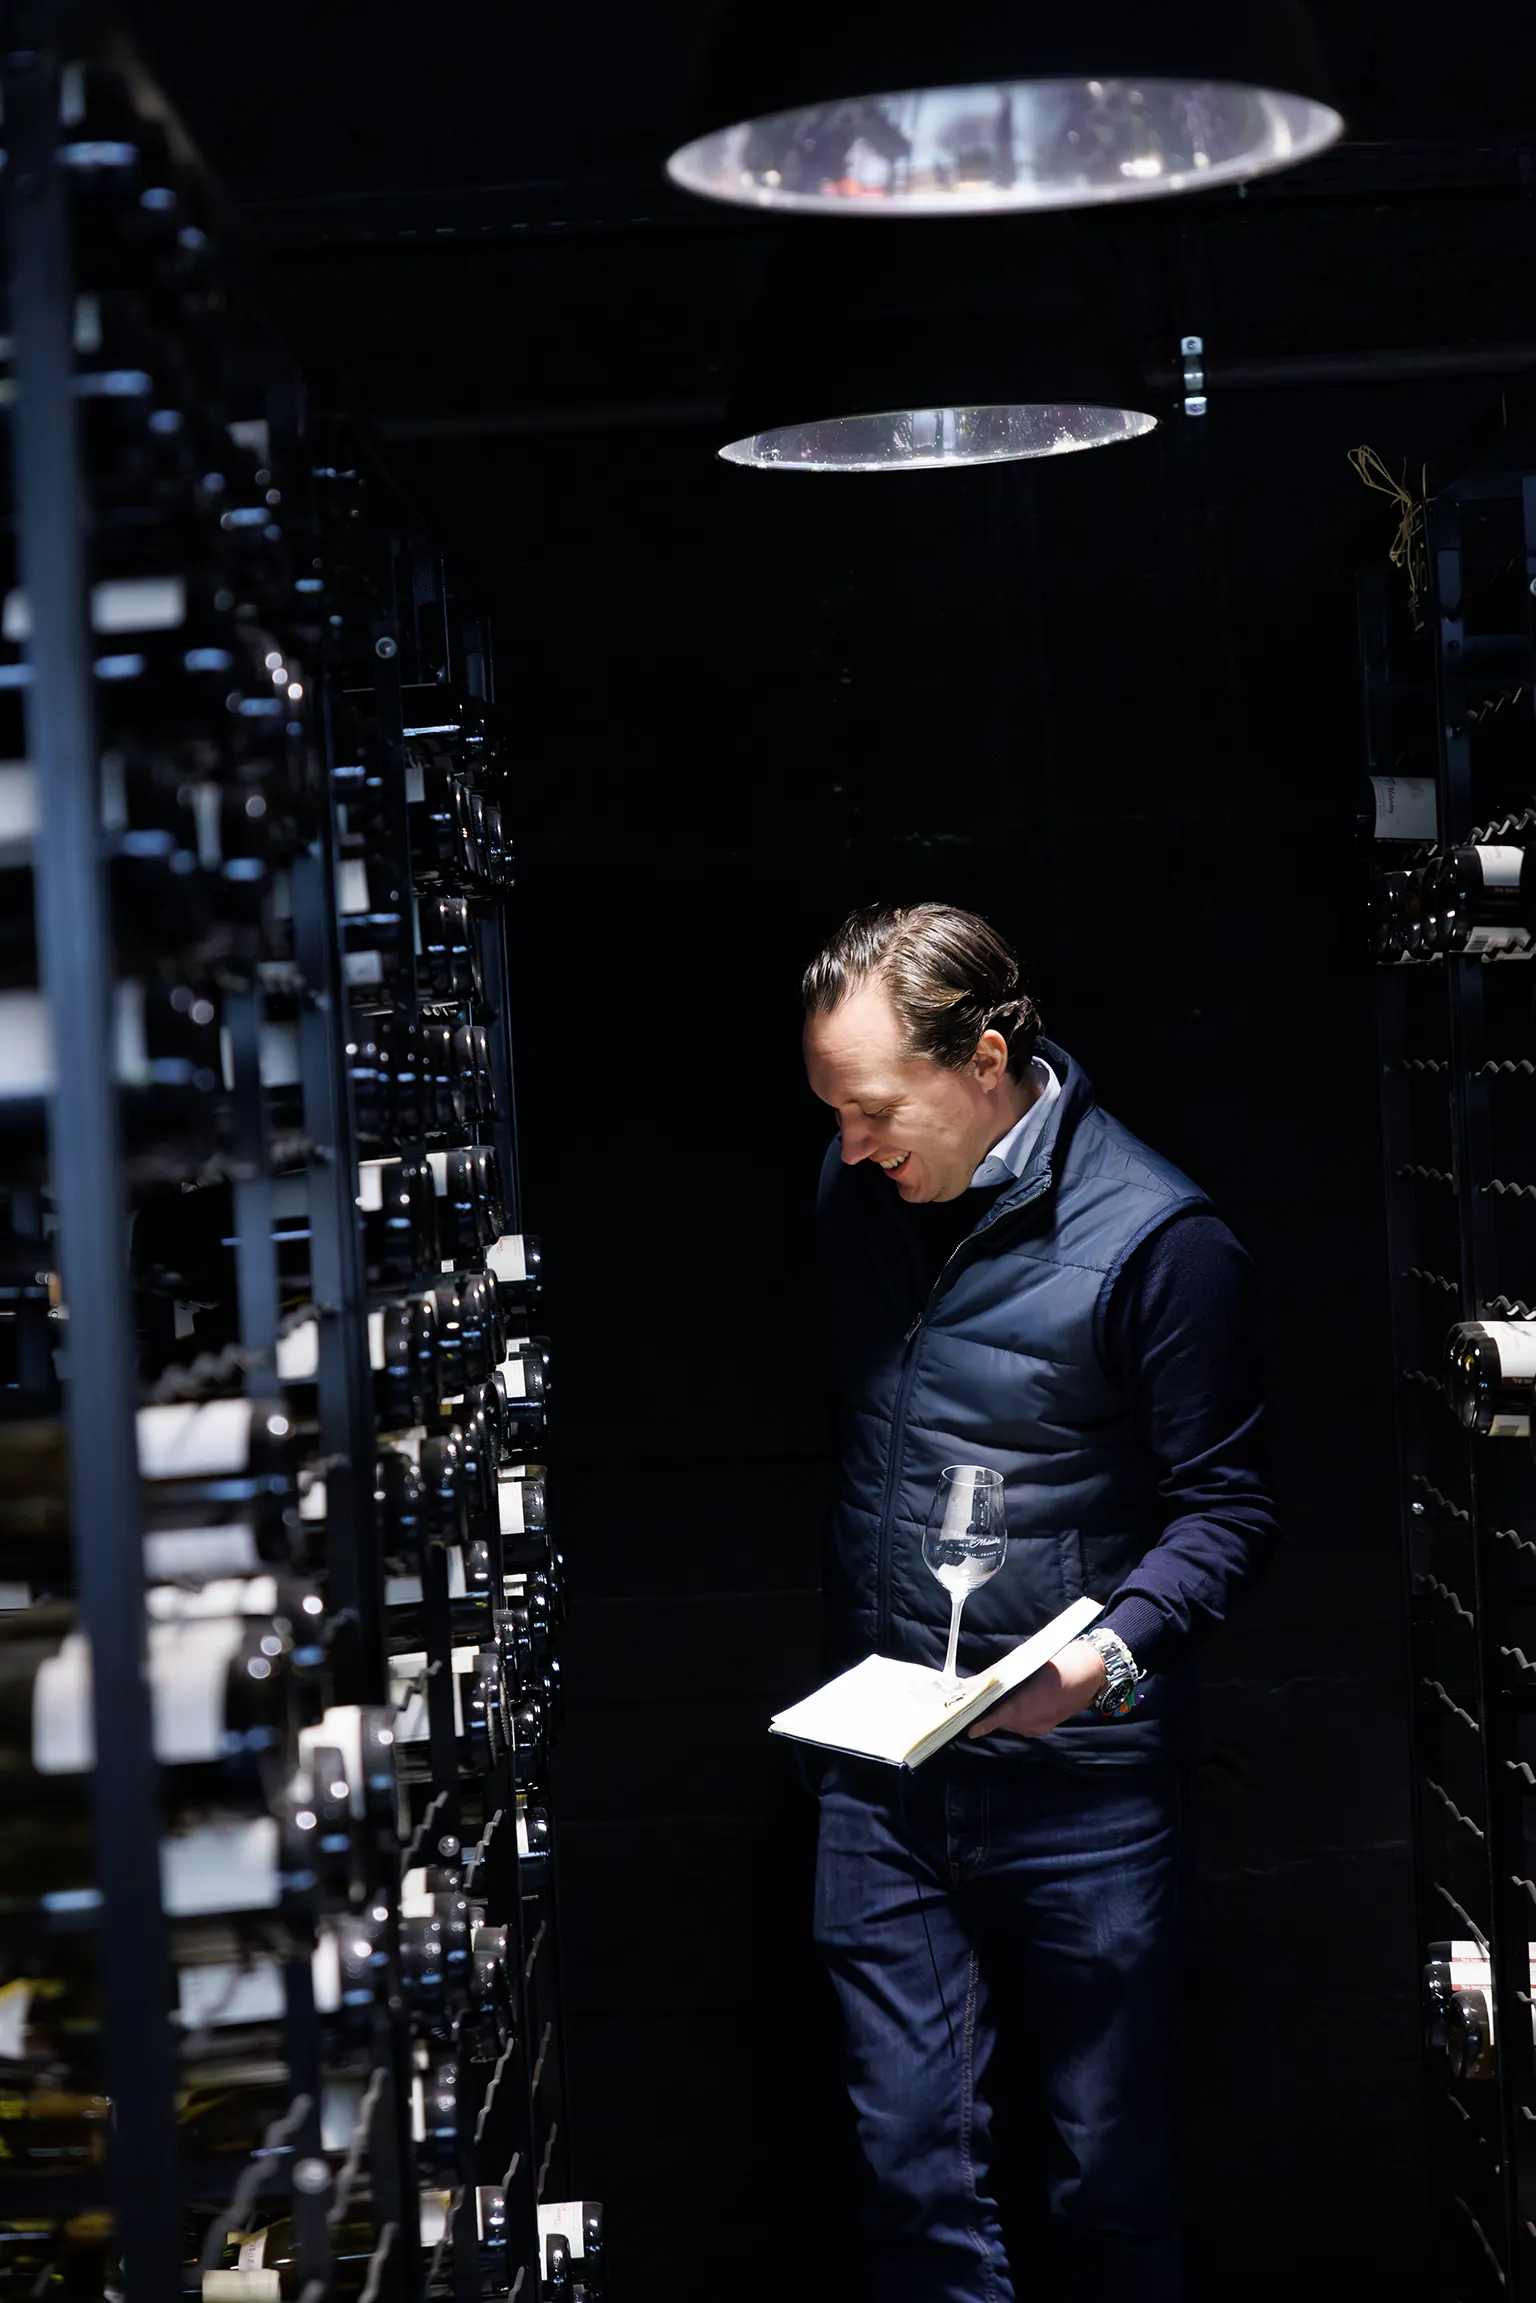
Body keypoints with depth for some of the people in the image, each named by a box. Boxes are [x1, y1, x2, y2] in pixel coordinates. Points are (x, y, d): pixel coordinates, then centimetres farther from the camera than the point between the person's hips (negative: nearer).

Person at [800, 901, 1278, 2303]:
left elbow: (1226, 1509, -8)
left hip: (1080, 1779, -5)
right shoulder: (861, 1193, 5)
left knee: (1109, 2172, 7)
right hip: (882, 1768, 5)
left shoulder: (1156, 1239, -13)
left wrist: (1107, 1651, -25)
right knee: (914, 2160, 7)